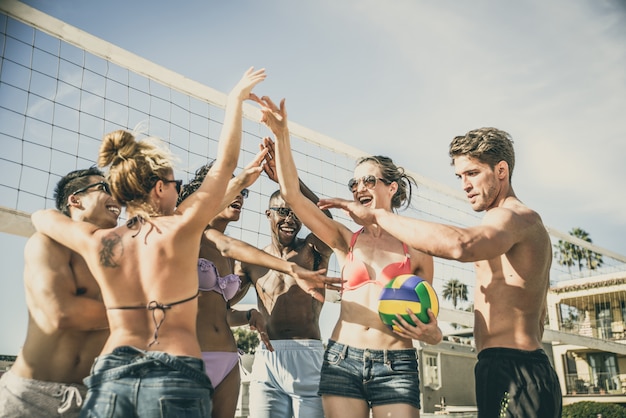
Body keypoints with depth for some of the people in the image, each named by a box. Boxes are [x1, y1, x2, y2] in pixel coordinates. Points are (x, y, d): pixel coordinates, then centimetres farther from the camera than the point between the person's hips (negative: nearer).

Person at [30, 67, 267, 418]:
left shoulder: (98, 244, 2)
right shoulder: (180, 229, -7)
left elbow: (42, 216, 23)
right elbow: (226, 163, 3)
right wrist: (236, 100, 15)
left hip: (110, 378, 3)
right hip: (178, 377, -2)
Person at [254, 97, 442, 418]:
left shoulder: (416, 251, 6)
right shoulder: (346, 241, 9)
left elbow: (428, 320, 14)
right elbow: (292, 195, 0)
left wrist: (431, 334, -9)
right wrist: (281, 134, -7)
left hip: (396, 366, -1)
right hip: (343, 361, 2)